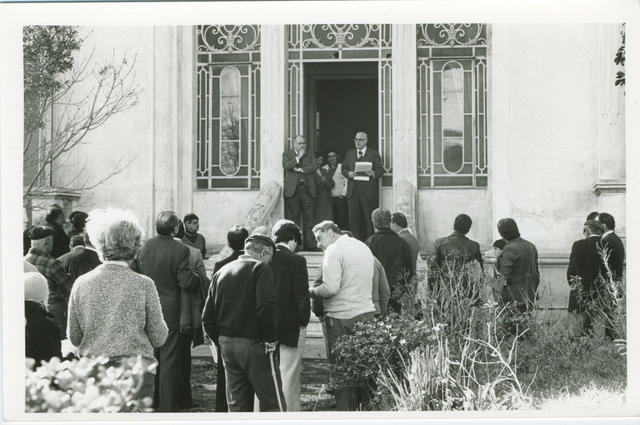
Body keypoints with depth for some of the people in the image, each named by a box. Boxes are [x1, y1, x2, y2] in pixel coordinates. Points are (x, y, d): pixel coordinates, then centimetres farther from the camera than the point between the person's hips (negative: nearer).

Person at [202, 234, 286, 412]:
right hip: (253, 344, -7)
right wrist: (271, 340, -12)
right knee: (274, 404, -1)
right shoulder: (261, 269, -7)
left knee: (237, 405, 12)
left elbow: (207, 317, 12)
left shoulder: (221, 272, 14)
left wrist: (222, 342, 14)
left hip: (227, 344, 7)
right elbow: (266, 308, -21)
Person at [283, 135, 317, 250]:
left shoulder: (310, 155, 17)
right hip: (293, 189, -2)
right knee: (293, 218, -3)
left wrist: (301, 170, -9)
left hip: (307, 189, 2)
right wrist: (298, 157, -8)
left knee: (309, 218, -2)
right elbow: (286, 166, -6)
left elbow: (314, 166, 1)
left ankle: (310, 244, -2)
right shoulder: (287, 154, 11)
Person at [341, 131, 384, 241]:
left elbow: (380, 171, 1)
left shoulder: (374, 154, 5)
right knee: (353, 219, 4)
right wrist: (348, 173, -6)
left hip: (368, 192, -4)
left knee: (370, 219, -5)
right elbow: (344, 168, 15)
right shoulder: (349, 154, 18)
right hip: (353, 192, 4)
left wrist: (373, 173, -20)